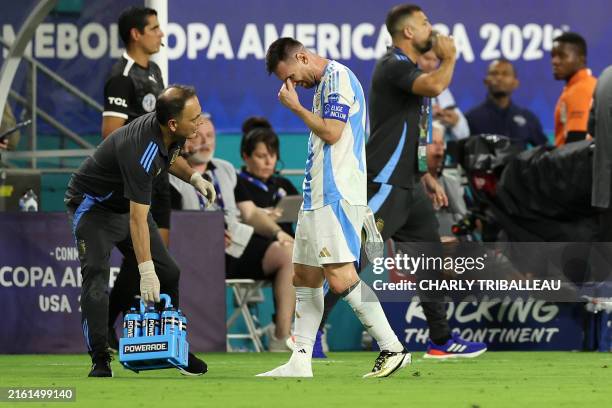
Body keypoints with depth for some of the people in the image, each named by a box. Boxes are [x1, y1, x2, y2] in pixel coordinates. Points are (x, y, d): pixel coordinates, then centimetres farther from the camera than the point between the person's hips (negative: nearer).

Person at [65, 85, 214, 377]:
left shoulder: (169, 133, -14)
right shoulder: (140, 151, -38)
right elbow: (138, 218, -36)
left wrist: (193, 177, -4)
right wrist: (146, 270, -36)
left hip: (128, 203, 9)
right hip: (94, 207, -9)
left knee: (168, 275, 3)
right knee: (96, 277, -22)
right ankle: (100, 361, -21)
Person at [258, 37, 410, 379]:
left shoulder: (337, 77, -9)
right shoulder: (323, 83, 21)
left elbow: (331, 132, -18)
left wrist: (295, 106, -7)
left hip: (337, 196, -11)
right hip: (318, 196, 11)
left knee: (339, 275, -17)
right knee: (305, 277, 9)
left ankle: (393, 349, -14)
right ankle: (301, 363, 10)